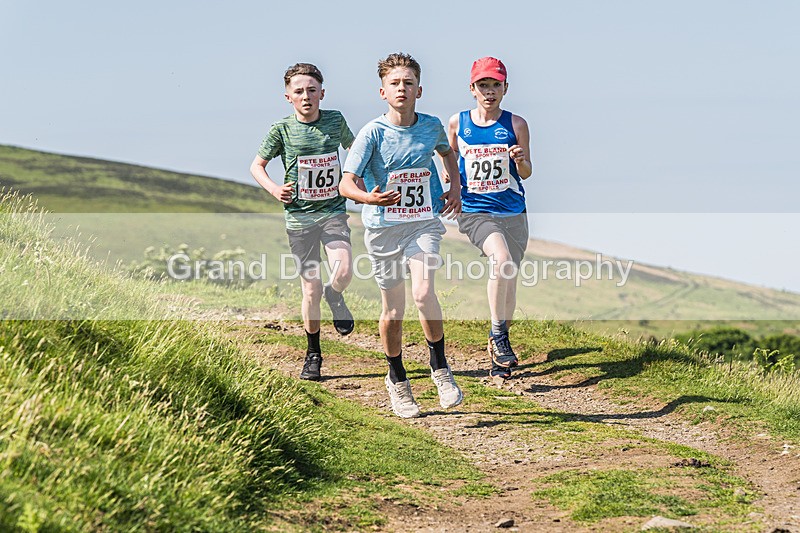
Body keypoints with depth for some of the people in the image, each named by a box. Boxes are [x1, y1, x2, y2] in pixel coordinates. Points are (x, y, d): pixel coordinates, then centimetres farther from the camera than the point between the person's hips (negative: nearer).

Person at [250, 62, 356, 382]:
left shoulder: (335, 121, 0)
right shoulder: (282, 129, -5)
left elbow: (353, 148, 22)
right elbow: (257, 166, 6)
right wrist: (273, 189, -12)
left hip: (334, 211, 1)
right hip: (300, 215, -1)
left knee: (343, 272, -23)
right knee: (311, 289, 1)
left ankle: (335, 297, 16)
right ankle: (313, 354, 19)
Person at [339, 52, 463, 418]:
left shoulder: (431, 127, -1)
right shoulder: (373, 133, -11)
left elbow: (447, 152, 24)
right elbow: (347, 184, -16)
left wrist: (455, 188, 11)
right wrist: (370, 198, -37)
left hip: (424, 224, 1)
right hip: (383, 227, -1)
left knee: (423, 292, -23)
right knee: (393, 312, 7)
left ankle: (440, 367, -3)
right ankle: (397, 379, 30)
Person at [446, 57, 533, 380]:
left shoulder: (515, 124, 1)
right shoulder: (457, 123, 3)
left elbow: (526, 173, 4)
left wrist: (521, 160, -17)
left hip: (513, 211, 2)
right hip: (474, 211, -2)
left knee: (509, 280, 7)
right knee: (501, 258, -29)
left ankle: (499, 353, 27)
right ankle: (498, 334, -15)